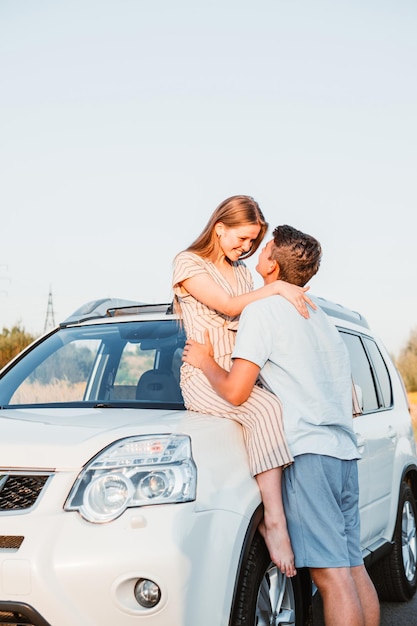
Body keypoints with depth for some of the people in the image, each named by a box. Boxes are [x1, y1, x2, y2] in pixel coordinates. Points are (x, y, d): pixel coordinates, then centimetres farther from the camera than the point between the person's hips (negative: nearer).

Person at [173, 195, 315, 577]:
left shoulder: (242, 272, 23)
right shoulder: (189, 263, 1)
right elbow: (229, 306, -12)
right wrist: (276, 288, -16)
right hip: (203, 374, -7)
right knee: (265, 409, -35)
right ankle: (275, 521, -34)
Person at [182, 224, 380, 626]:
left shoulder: (262, 311, -5)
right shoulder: (320, 318, 21)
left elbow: (234, 391, -12)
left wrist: (205, 362, 7)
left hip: (309, 453, -8)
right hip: (344, 452, 9)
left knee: (331, 576, -9)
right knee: (354, 570, 11)